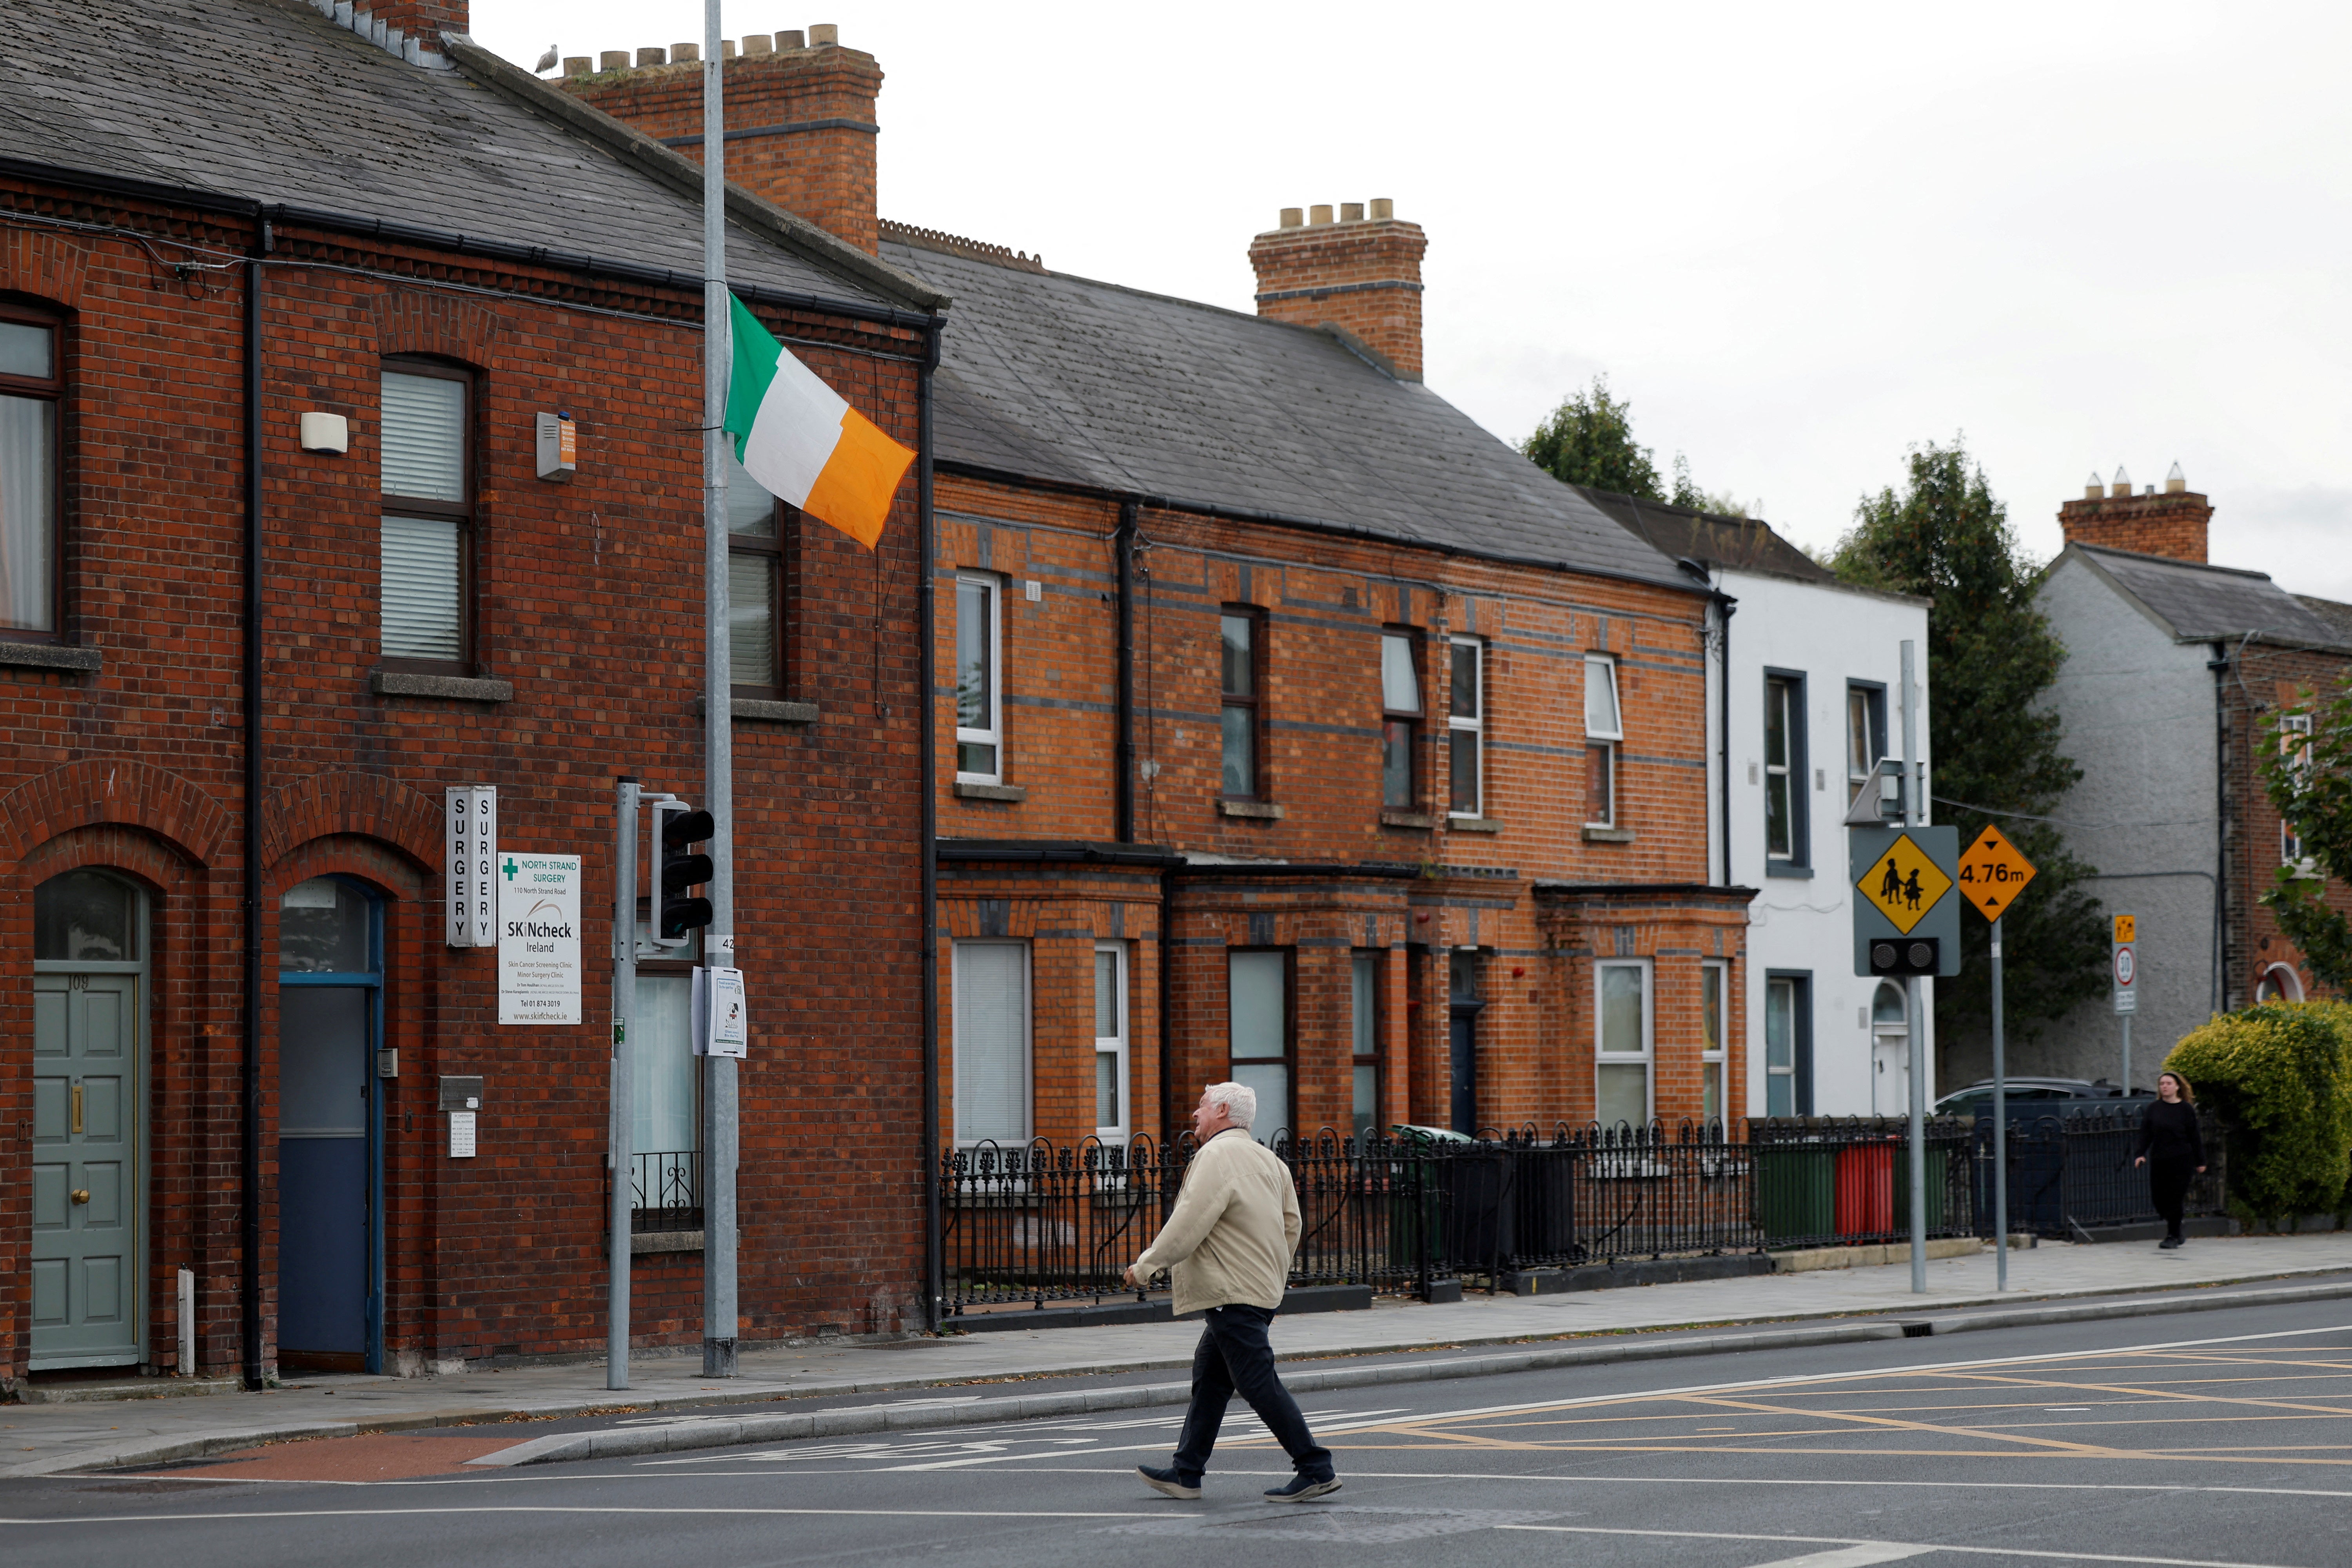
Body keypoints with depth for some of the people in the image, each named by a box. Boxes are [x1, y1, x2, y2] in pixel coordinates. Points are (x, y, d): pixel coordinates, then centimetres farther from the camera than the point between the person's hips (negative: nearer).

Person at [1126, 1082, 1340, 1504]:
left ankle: (1316, 1470, -8)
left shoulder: (1218, 1156, -15)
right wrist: (1274, 1275, 25)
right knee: (1209, 1380, 15)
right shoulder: (1267, 1160, 15)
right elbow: (1291, 1224, 17)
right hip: (1260, 1289, 10)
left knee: (1259, 1383, -8)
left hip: (1233, 1294, -10)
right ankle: (1186, 1473, 19)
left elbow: (1189, 1224, -19)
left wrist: (1146, 1265, -9)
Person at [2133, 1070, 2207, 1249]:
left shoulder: (2186, 1109, 0)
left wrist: (2200, 1162, 4)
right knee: (2159, 1199, 2)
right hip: (2159, 1161, 4)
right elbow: (2145, 1134, 6)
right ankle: (2176, 1233, 21)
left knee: (2175, 1199, -6)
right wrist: (2141, 1154, -7)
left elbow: (2194, 1137, 3)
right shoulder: (2153, 1109, 9)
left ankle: (2173, 1236, 2)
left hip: (2181, 1160, -4)